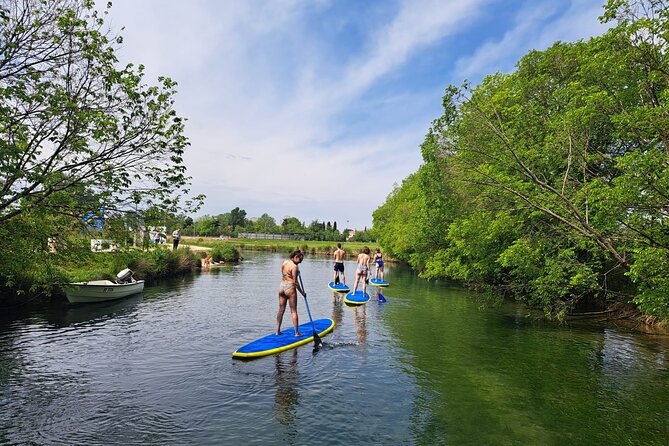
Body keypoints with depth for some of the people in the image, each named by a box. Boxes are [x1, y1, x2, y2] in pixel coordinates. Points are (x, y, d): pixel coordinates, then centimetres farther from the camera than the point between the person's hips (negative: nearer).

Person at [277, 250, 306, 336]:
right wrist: (302, 292, -6)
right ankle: (297, 332, 8)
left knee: (281, 310, 14)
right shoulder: (294, 267, -16)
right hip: (290, 288, -7)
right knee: (293, 311, 2)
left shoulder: (284, 262, 6)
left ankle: (278, 331, 18)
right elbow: (295, 282, -16)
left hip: (281, 286, 7)